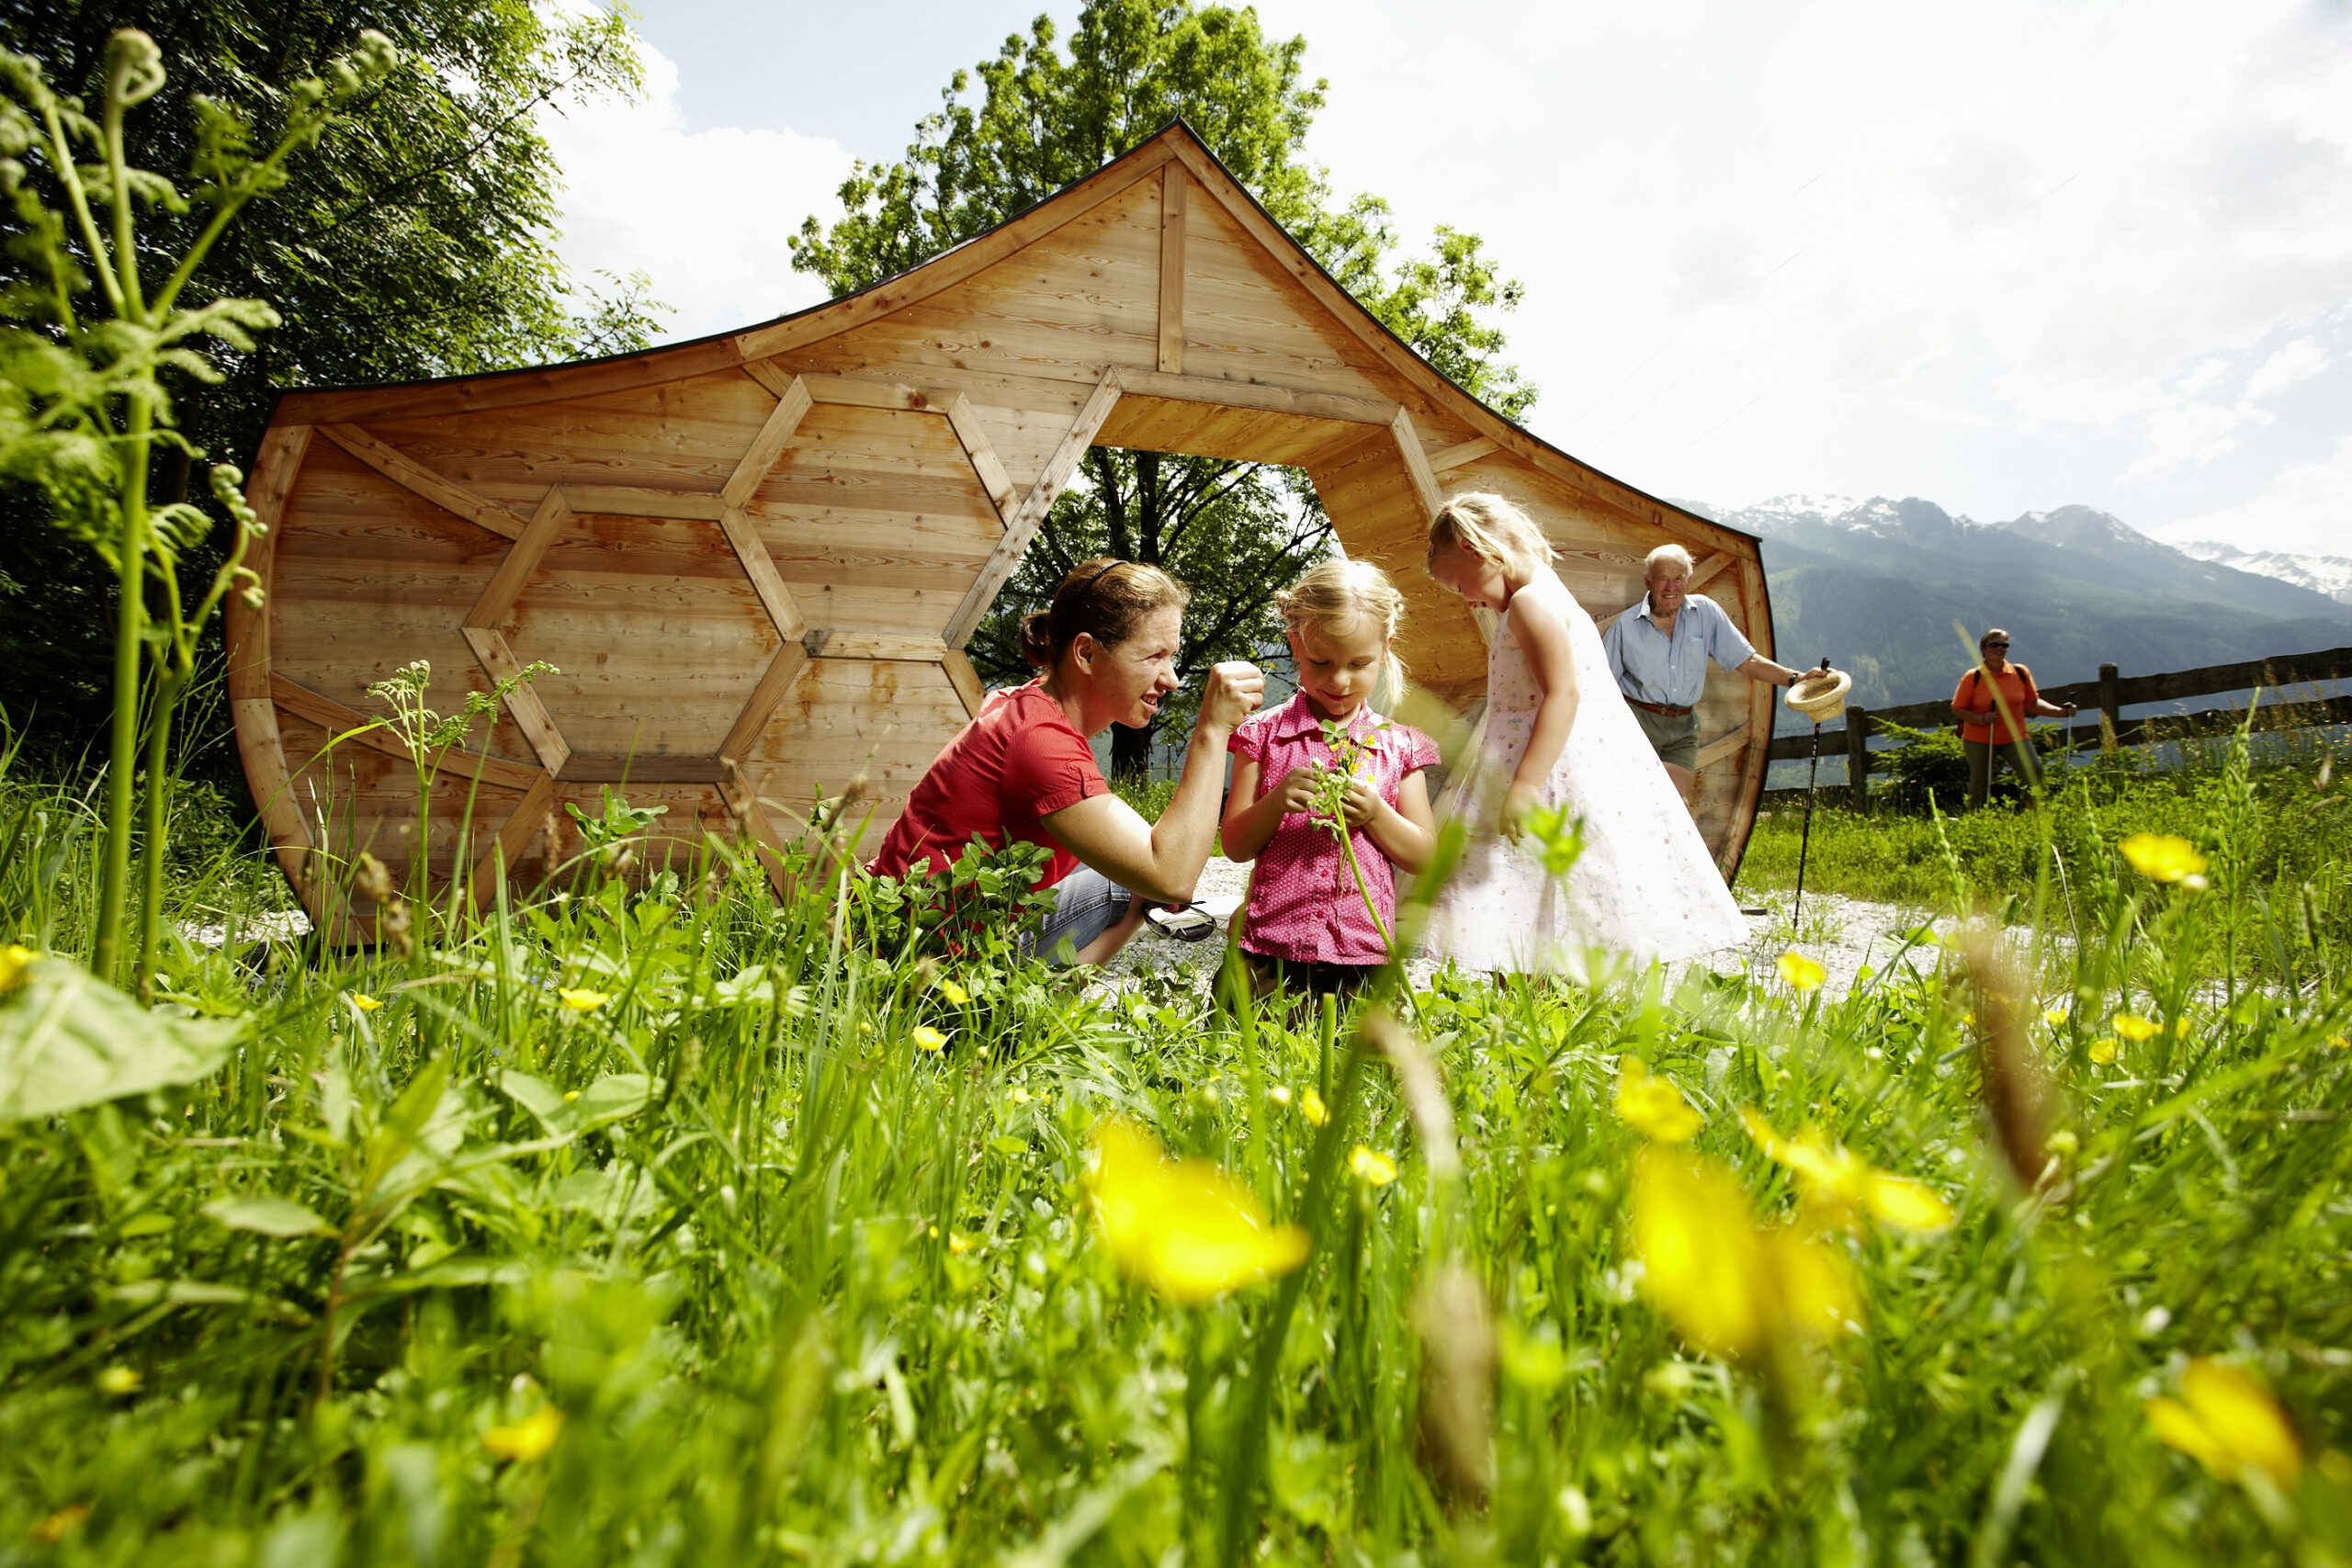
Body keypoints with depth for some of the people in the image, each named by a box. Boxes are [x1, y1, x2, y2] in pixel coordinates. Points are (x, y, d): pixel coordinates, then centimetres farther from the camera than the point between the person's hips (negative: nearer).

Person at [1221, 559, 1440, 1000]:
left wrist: (1374, 814, -11)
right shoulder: (1264, 734, 3)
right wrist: (1275, 802, -17)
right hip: (1271, 947, 0)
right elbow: (1235, 846, 2)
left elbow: (1424, 857, 6)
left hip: (1361, 953, 1)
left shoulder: (1397, 746, 6)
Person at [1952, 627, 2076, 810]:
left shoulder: (2021, 673, 2)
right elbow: (1958, 709, -5)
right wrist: (1982, 719, -21)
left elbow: (2033, 703, 11)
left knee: (2034, 773, -14)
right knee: (1979, 782, 4)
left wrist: (2061, 712, -1)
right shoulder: (1973, 677, -7)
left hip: (2015, 737, 2)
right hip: (1979, 740, -2)